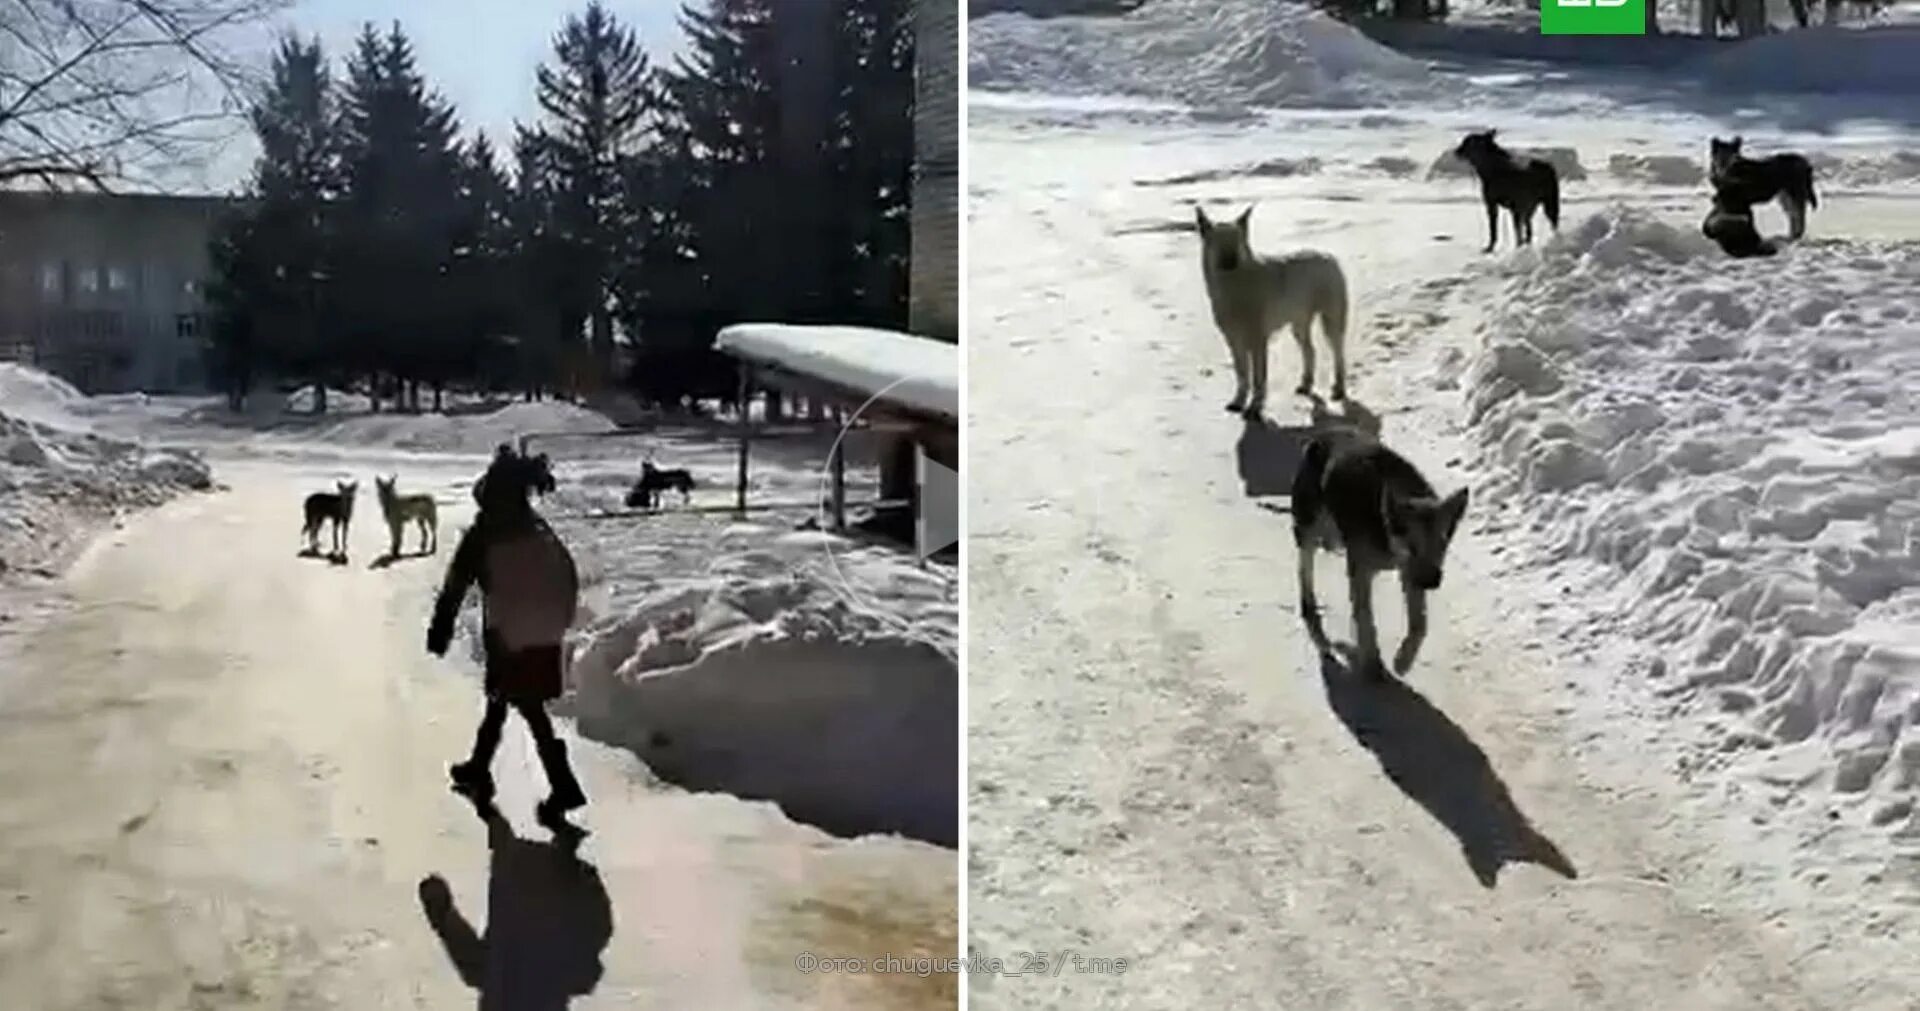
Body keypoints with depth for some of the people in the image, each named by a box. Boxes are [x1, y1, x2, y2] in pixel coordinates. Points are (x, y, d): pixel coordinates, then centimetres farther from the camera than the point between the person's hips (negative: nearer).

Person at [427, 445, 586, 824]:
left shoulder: (481, 536, -10)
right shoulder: (540, 531, 6)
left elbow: (455, 586, -10)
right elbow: (570, 579, 8)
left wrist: (440, 631, -4)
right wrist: (558, 620, 18)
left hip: (509, 637, -6)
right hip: (547, 636, 6)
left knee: (530, 710, -3)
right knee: (500, 698, 21)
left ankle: (563, 786, -11)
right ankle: (479, 769, 33)